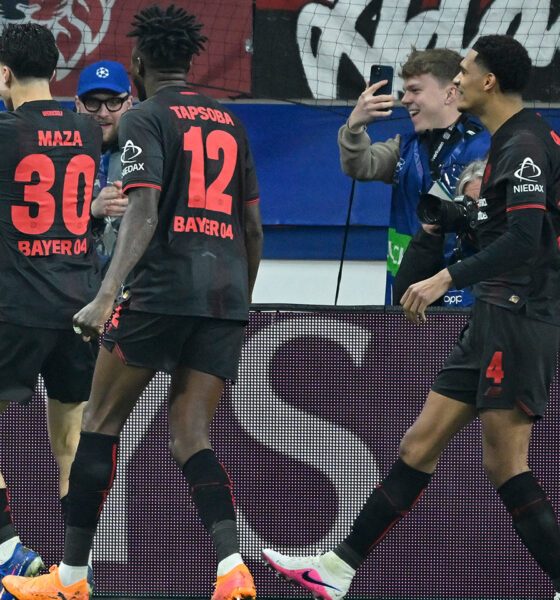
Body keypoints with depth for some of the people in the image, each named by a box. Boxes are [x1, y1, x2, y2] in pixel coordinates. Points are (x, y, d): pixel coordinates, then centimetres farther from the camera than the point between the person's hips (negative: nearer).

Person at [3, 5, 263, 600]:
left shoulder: (145, 118, -1)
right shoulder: (228, 121, 18)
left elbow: (142, 212, -15)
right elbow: (253, 227, 20)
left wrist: (105, 297, -23)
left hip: (163, 288, -6)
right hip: (226, 294, 6)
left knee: (100, 424, 5)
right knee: (191, 438, 3)